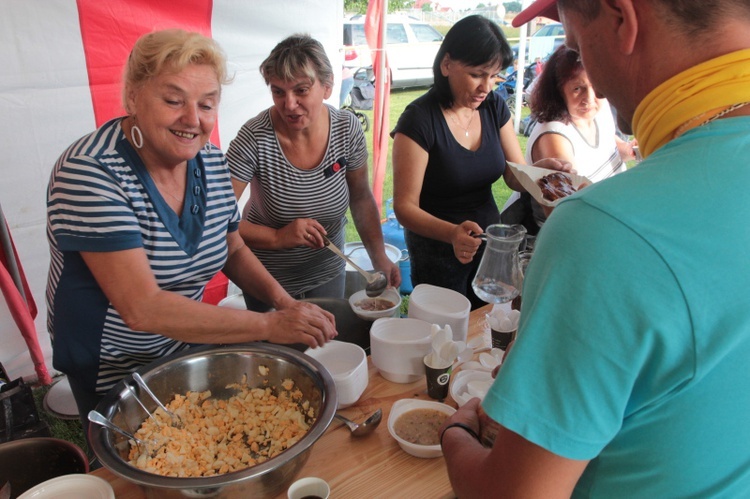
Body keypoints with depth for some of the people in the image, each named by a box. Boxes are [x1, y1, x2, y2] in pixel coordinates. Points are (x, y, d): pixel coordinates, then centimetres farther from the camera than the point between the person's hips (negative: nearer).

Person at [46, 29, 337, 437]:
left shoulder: (211, 163, -9)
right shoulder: (89, 171, -28)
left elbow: (234, 251, 4)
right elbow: (142, 309, -34)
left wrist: (283, 301, -14)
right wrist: (269, 325, -35)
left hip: (188, 345, 6)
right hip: (111, 373, -5)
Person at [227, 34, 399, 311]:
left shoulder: (347, 128, -14)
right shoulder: (255, 138, -24)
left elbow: (360, 197, -2)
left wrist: (379, 257, -11)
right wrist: (278, 237, -33)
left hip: (329, 273, 3)